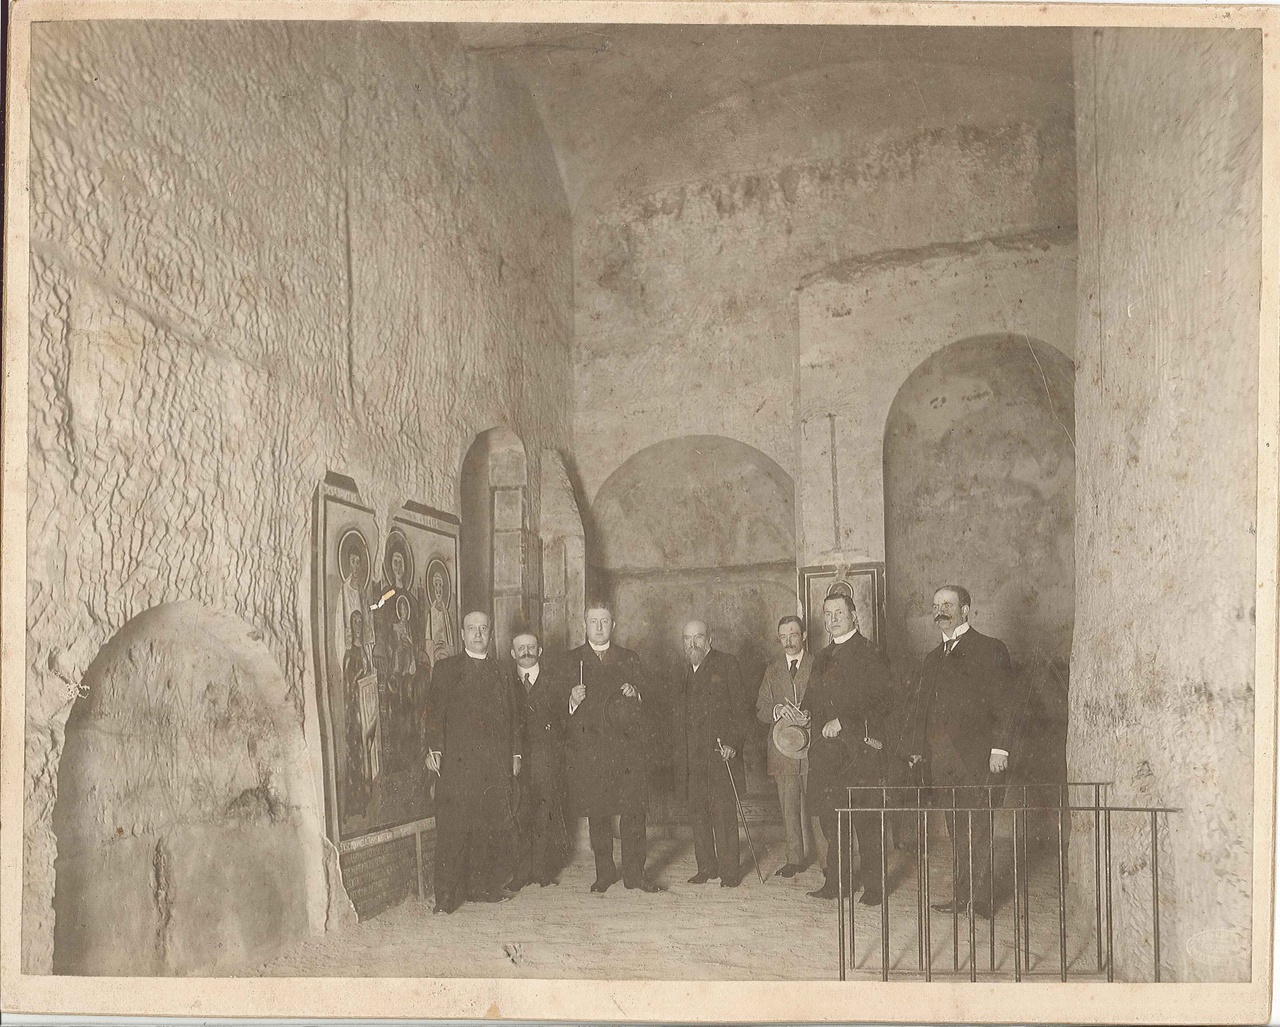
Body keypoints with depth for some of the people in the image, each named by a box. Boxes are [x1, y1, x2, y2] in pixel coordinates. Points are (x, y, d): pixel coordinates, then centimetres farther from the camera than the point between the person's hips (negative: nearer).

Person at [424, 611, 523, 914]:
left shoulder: (500, 673, 18)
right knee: (453, 828, -6)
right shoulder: (446, 669, 8)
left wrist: (515, 753, 10)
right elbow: (435, 711, 1)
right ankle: (446, 896, -3)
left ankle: (484, 885, 14)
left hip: (496, 763, 4)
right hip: (457, 761, -4)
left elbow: (512, 716, 18)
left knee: (491, 827, 3)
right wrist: (434, 749, -9)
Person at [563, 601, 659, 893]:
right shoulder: (571, 661, 10)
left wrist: (634, 694, -7)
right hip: (588, 750, 0)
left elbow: (648, 701, 14)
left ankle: (634, 872, 4)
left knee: (634, 811, -4)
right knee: (596, 814, 3)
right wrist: (572, 699, -13)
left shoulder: (629, 660, 14)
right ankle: (604, 872, 15)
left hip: (627, 749, 0)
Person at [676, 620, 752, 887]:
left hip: (722, 749, -6)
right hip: (696, 754, 6)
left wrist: (733, 743, -16)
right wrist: (685, 752, 10)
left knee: (723, 810, -7)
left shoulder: (726, 664, -2)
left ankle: (729, 870, -1)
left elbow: (740, 709, -6)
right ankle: (706, 867, 15)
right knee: (698, 810, 6)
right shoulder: (688, 671, 17)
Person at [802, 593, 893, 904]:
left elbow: (882, 703, -11)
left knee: (865, 820, -4)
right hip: (826, 750, 6)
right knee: (829, 817, 6)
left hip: (859, 747, -6)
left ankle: (872, 885, 5)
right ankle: (838, 881, 16)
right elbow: (812, 701, 25)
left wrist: (843, 721, -15)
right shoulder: (822, 658, 20)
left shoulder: (870, 656, -2)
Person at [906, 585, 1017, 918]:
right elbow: (922, 706, 22)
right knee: (957, 830, 7)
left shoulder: (989, 649, 0)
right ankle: (964, 896, 12)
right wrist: (917, 748, 15)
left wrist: (999, 748, -14)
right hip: (943, 759, 6)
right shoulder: (934, 657, 21)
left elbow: (1004, 703, -6)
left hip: (975, 756, -6)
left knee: (975, 829, -4)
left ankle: (975, 898, 1)